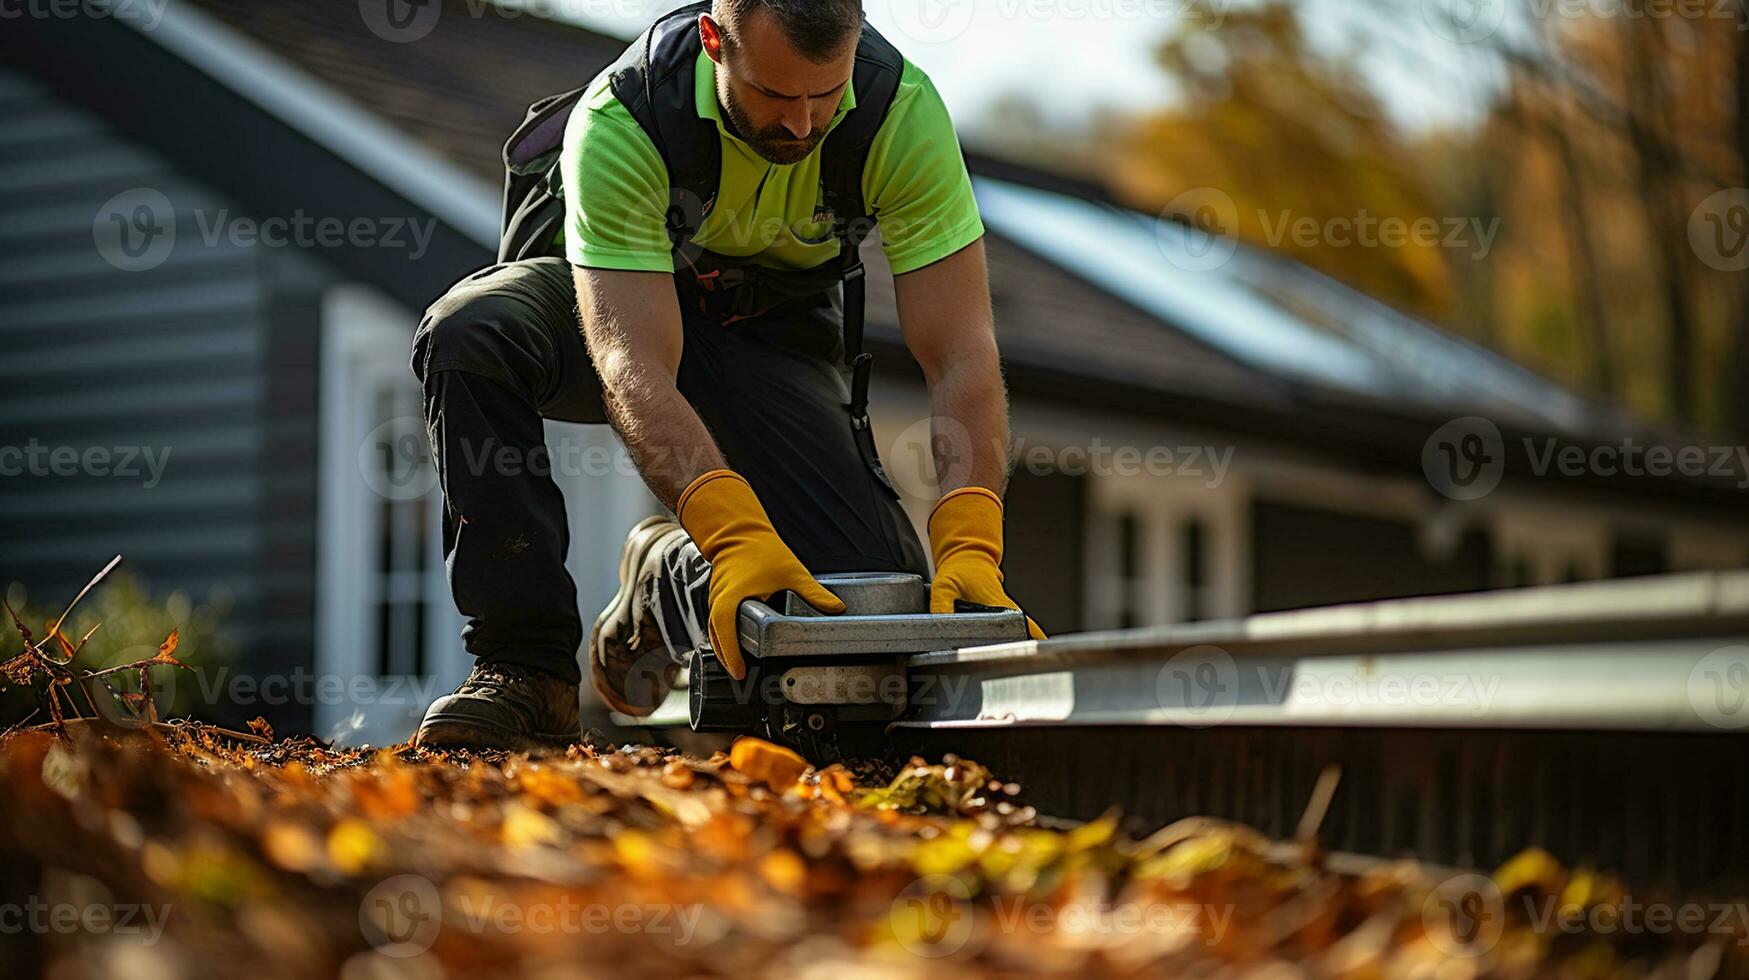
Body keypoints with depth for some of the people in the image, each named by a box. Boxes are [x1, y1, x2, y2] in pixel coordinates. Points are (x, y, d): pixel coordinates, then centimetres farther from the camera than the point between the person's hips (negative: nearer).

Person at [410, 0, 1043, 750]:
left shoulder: (900, 110, -28)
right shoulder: (620, 120, -35)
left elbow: (961, 352, -30)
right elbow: (633, 367, -42)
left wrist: (969, 547, -44)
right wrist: (738, 536, -57)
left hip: (774, 327, 2)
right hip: (617, 303, -1)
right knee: (471, 332, -37)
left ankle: (672, 579, 12)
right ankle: (527, 669, -24)